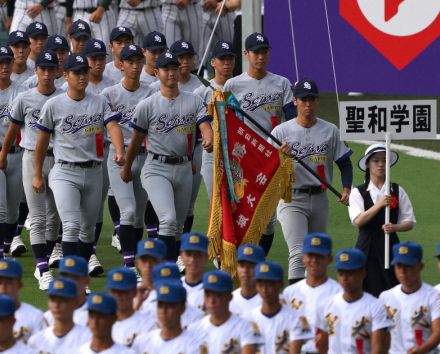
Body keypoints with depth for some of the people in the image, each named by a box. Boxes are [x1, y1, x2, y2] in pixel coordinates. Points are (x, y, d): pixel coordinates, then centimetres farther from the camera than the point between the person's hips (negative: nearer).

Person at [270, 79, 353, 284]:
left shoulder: (330, 131, 7)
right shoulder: (281, 132, -2)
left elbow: (344, 162, 10)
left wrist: (346, 189, -6)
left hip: (320, 199, 4)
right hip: (292, 199, -4)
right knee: (298, 252, -18)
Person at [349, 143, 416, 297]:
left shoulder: (398, 191, 6)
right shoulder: (358, 192, 3)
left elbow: (410, 222, 5)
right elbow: (357, 221, -11)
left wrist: (394, 227, -15)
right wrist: (379, 205, -21)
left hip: (390, 246, 1)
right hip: (367, 248, -1)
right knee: (368, 290, -4)